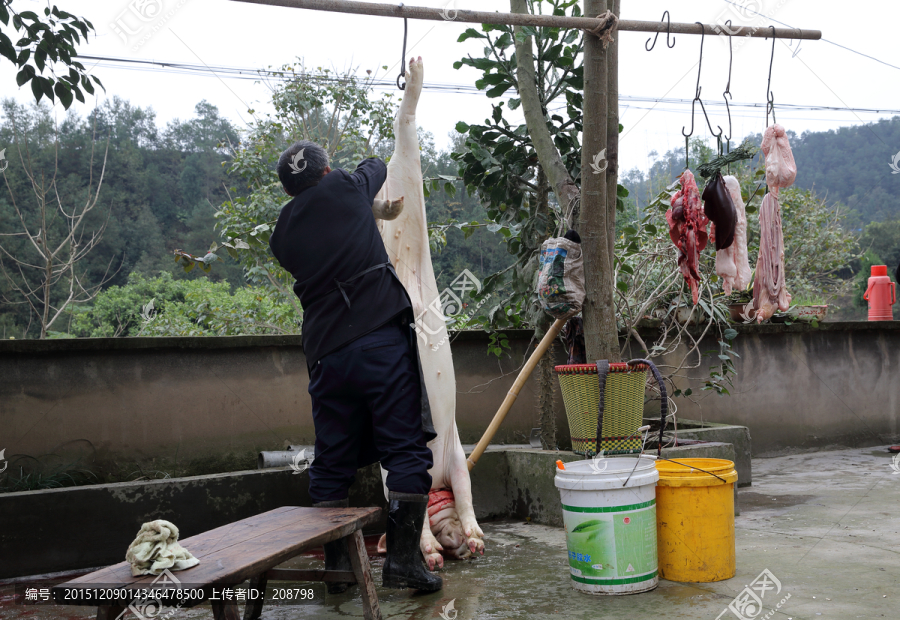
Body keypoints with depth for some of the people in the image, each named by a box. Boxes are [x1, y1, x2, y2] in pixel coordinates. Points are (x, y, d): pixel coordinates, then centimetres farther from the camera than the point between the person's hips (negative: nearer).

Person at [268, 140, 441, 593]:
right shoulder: (345, 188, 6)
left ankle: (336, 565, 17)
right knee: (406, 450, 2)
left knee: (332, 463, 12)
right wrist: (368, 163, 50)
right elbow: (377, 167, 25)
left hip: (326, 354, 4)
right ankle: (402, 559, 2)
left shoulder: (282, 233, 14)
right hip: (382, 340, -4)